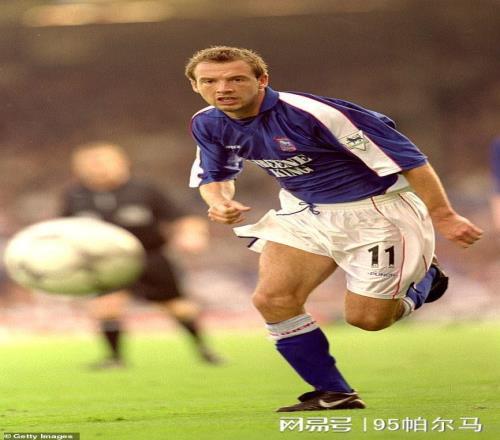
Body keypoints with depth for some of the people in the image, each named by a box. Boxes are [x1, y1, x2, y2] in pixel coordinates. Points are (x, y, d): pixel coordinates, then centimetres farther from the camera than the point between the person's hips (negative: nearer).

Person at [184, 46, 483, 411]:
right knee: (272, 299, -12)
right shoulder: (208, 124, -7)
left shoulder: (310, 113, -30)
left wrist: (442, 216, -25)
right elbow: (215, 175, 13)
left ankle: (425, 278, 27)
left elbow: (406, 158, -26)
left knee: (367, 318, -6)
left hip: (375, 212, -6)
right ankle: (332, 394, 3)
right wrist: (220, 201, -13)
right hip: (305, 213, 6)